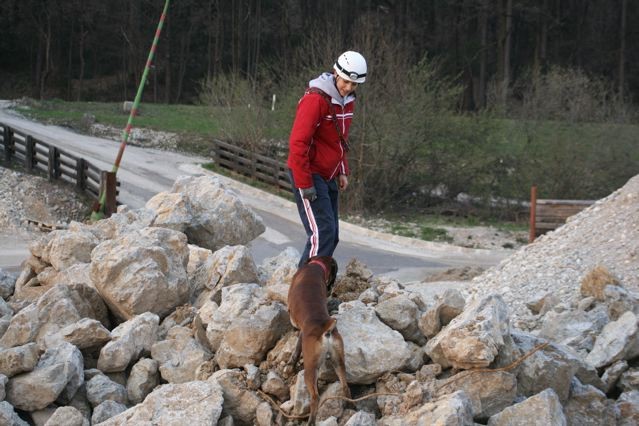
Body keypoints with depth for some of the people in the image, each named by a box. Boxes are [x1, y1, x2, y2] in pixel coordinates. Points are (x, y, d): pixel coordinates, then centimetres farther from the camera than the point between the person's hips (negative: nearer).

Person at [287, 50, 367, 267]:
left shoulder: (347, 99, 8)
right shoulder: (316, 99, -19)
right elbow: (298, 143, -22)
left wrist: (342, 172, 14)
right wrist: (305, 184, -21)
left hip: (328, 176, 9)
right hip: (309, 175, -9)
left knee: (331, 236, 8)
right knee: (323, 233, -17)